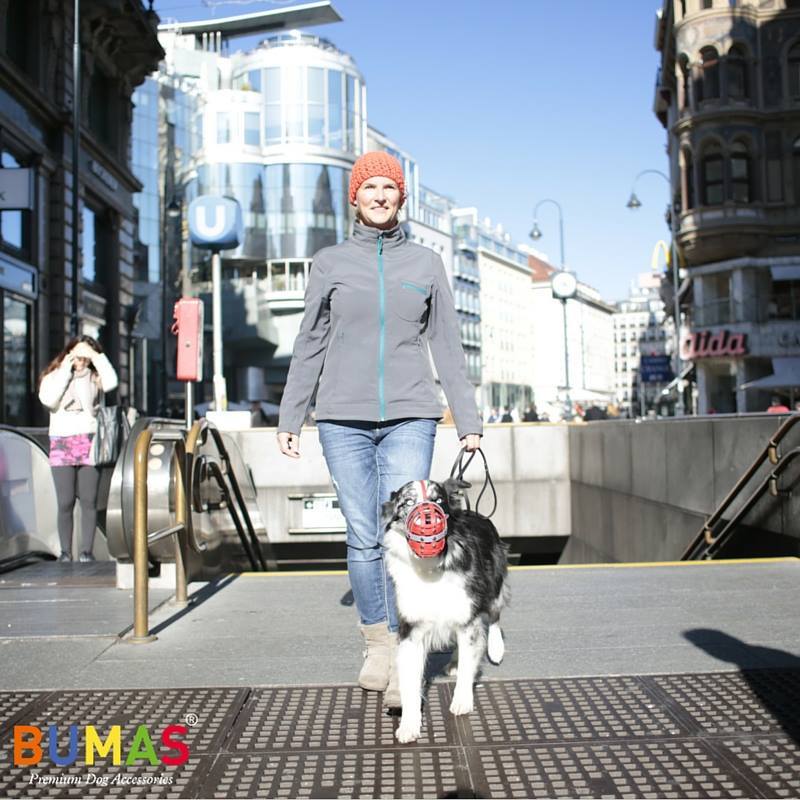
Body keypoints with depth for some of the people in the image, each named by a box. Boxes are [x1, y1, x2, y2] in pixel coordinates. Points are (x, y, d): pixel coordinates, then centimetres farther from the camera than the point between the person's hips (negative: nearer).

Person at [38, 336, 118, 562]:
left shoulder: (95, 377, 10)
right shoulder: (54, 375, 12)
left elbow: (111, 382, -12)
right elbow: (48, 399, -7)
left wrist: (97, 356, -6)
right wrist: (65, 370, -3)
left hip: (89, 442, 0)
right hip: (61, 443, 0)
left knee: (89, 501, -2)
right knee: (65, 502, -3)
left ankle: (87, 550, 2)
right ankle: (65, 552, 4)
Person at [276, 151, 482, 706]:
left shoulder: (426, 264, 10)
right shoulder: (331, 262, 9)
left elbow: (448, 347, 11)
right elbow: (310, 346, 11)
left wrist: (469, 421, 6)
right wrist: (290, 418, 8)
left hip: (409, 419, 0)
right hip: (344, 419, 1)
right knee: (364, 538, 1)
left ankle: (404, 659, 2)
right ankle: (377, 644, 19)